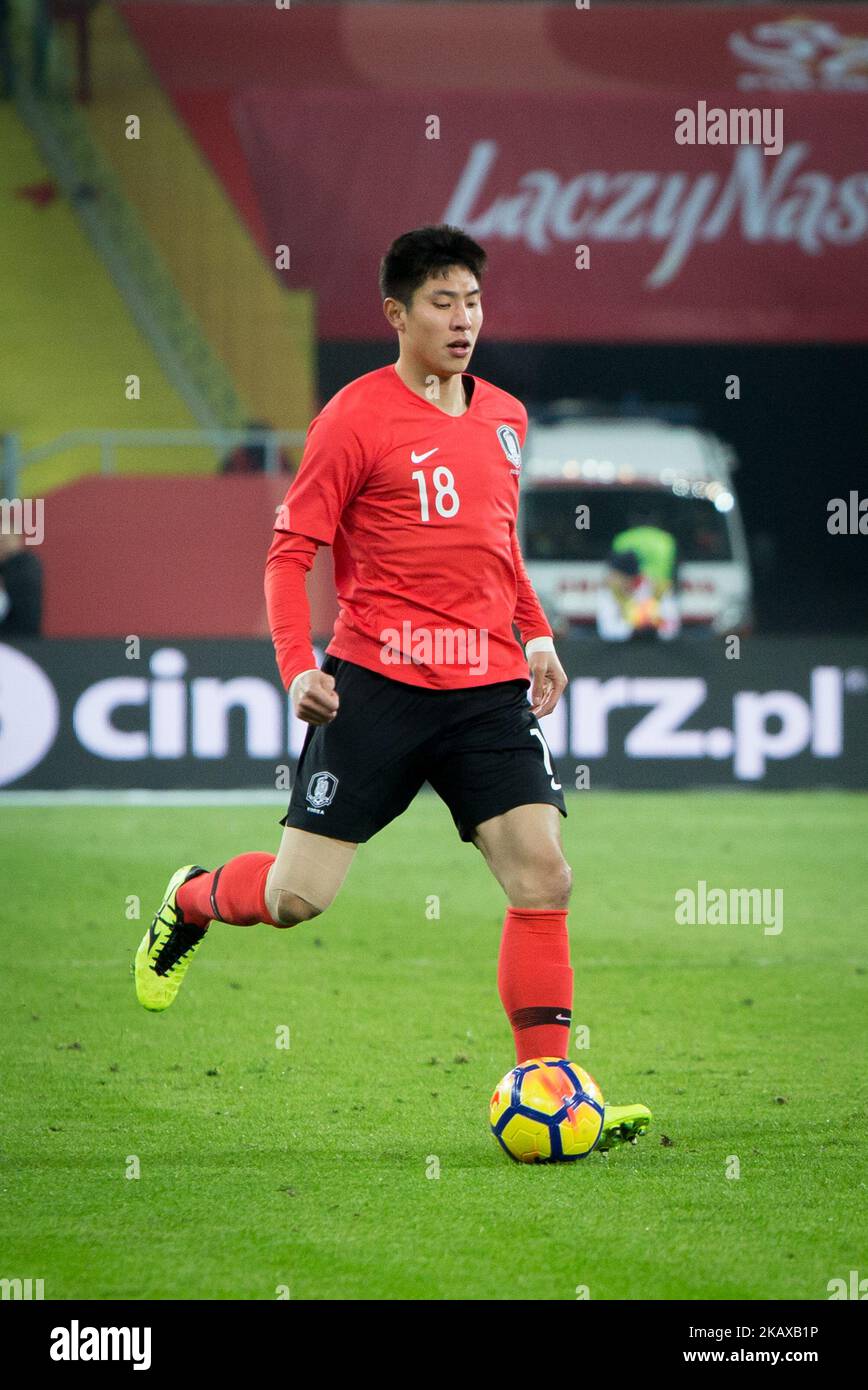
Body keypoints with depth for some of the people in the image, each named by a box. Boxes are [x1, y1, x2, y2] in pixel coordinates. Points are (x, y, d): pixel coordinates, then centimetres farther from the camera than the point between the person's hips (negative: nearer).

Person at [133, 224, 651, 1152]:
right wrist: (296, 668, -17)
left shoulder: (505, 417, 13)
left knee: (543, 877, -9)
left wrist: (535, 634, 17)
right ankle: (190, 901, 31)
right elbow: (290, 553, -5)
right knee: (297, 896, -3)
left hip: (489, 690, 5)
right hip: (377, 683, -5)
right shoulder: (355, 417, -6)